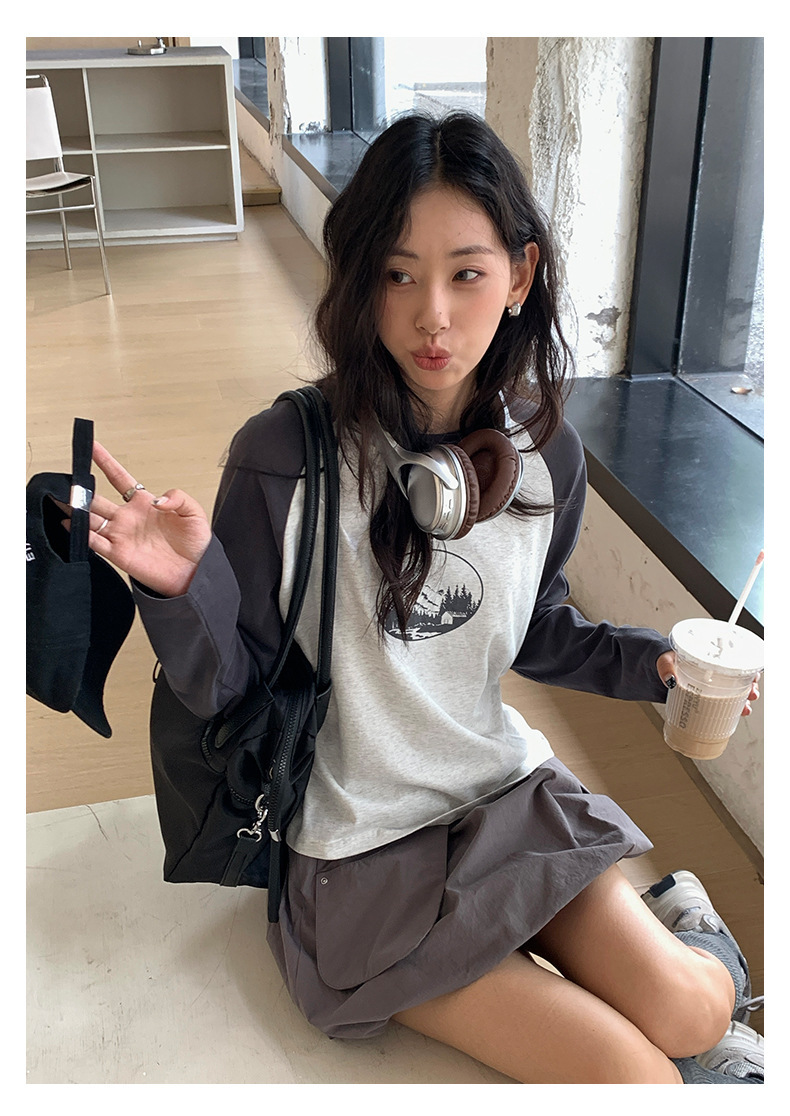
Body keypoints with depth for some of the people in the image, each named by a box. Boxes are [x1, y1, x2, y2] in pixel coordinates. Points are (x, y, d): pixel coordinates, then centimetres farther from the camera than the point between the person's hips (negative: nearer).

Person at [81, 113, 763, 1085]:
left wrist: (649, 661, -4)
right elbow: (229, 688, -14)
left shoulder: (545, 454, -6)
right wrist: (187, 587, -33)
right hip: (363, 851, -3)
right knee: (635, 1075, -7)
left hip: (508, 790, 4)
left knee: (693, 1017, -7)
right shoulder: (286, 455, -22)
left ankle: (667, 920, 25)